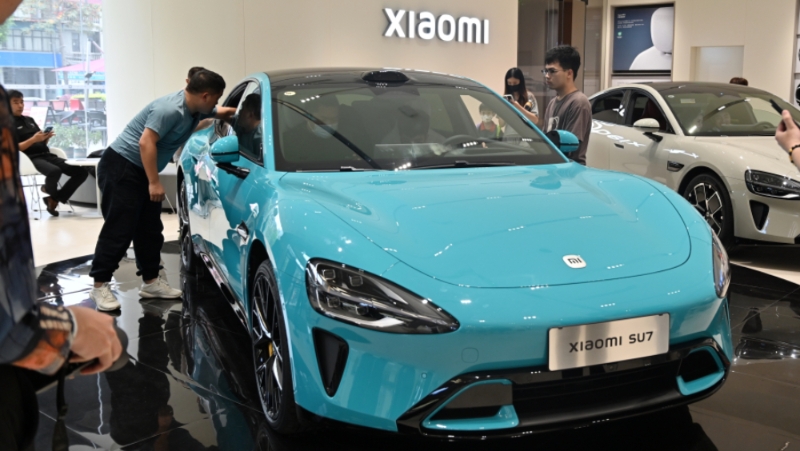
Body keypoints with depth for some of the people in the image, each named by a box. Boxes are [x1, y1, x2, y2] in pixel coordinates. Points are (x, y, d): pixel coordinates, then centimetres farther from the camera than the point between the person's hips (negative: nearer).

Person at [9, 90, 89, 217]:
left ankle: (54, 199, -1)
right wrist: (33, 139, -19)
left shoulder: (29, 120, 24)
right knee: (54, 171, -39)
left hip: (46, 155, 7)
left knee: (81, 172, -9)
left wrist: (47, 137, -2)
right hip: (30, 158, -7)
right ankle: (49, 191, -2)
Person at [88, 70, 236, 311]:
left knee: (150, 230, 10)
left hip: (141, 170, 10)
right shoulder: (170, 109, -24)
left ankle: (151, 281, 17)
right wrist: (154, 182, -26)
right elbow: (146, 142, -28)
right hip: (121, 166, -10)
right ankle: (100, 286, -3)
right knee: (119, 229, -10)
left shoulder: (197, 109, 6)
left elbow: (220, 112, 27)